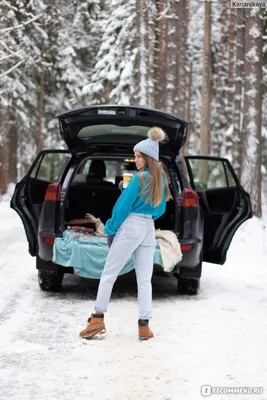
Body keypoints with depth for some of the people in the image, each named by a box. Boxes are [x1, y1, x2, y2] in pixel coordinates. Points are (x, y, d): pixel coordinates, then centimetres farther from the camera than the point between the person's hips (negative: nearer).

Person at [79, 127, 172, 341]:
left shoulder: (140, 178, -12)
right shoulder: (161, 180, 10)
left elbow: (124, 205, -10)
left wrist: (111, 229, -1)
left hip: (130, 227, -7)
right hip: (149, 229, 7)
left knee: (108, 274, 2)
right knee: (144, 280, 6)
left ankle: (98, 319, 2)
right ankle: (144, 326, 5)